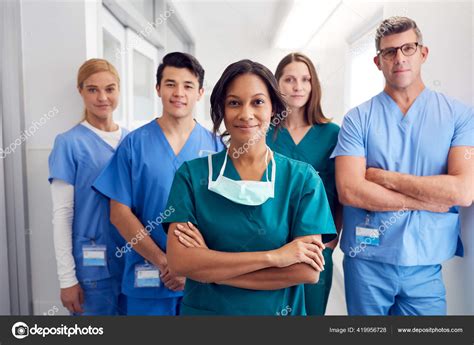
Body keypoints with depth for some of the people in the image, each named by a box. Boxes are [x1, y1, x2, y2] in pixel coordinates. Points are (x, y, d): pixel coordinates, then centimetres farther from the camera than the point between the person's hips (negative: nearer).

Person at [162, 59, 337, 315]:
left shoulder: (302, 177, -9)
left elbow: (308, 270, -16)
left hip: (278, 310, 0)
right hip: (204, 309, 0)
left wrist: (211, 267, -19)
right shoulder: (192, 174, -9)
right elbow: (179, 261, -18)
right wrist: (274, 256, -22)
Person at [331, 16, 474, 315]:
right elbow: (349, 191, -15)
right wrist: (432, 200, -11)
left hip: (426, 265, 1)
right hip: (366, 260, 0)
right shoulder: (358, 119, -3)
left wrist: (385, 177, -11)